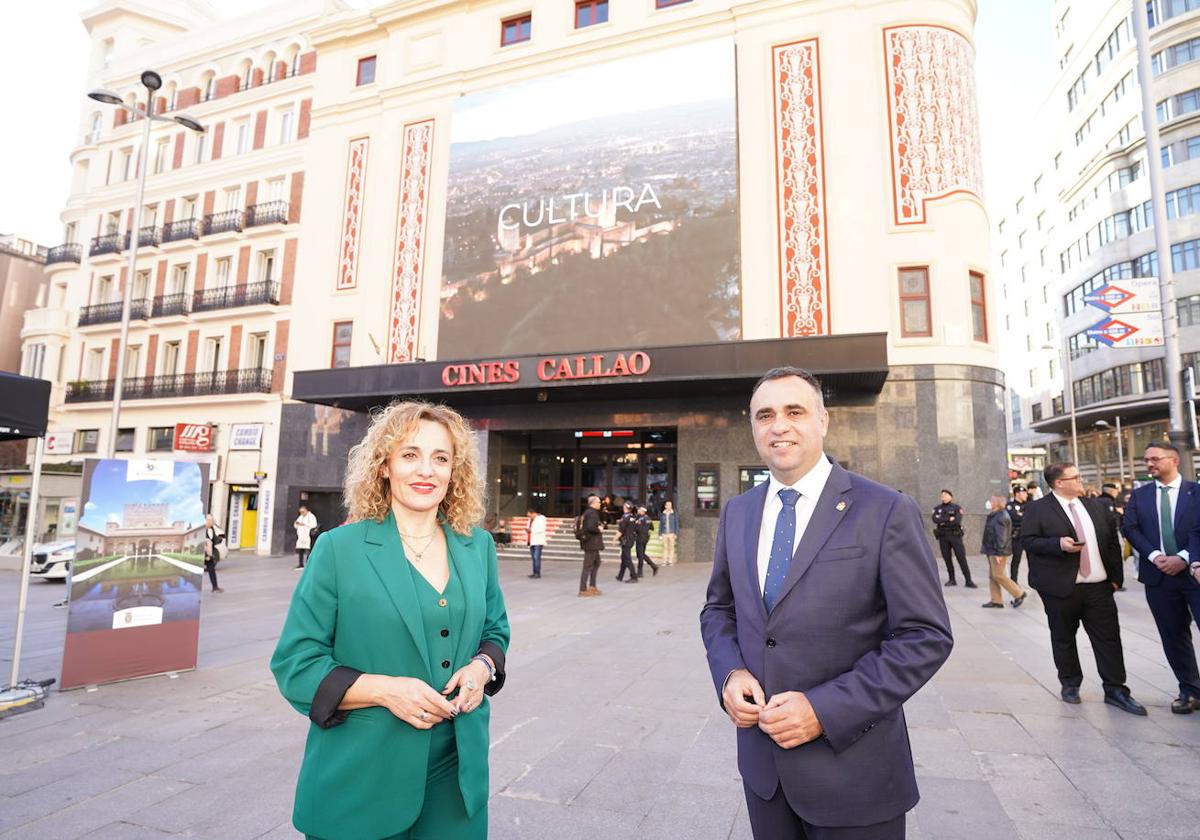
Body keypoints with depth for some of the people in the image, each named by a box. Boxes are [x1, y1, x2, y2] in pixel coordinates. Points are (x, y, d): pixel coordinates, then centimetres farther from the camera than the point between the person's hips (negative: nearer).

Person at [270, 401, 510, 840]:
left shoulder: (478, 547, 1)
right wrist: (384, 689, -21)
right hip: (361, 778, -3)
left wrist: (482, 667, -9)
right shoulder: (339, 548, -10)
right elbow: (295, 663, -7)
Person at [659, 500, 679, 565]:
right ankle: (664, 561, 5)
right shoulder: (662, 514, 7)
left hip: (671, 533, -2)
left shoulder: (674, 514, 2)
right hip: (664, 534, 2)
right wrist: (660, 534, 8)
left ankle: (670, 561, 4)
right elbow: (660, 525, 11)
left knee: (671, 547, 0)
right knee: (665, 547, 2)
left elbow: (677, 524, 3)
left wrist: (676, 534, -4)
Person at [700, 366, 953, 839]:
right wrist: (730, 673, -8)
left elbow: (926, 637, -13)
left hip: (852, 768, -4)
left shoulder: (886, 511, -13)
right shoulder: (737, 512, 2)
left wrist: (826, 709, -19)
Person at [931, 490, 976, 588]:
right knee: (947, 559, 6)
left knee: (962, 558, -6)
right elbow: (935, 520, -9)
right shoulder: (937, 509, 9)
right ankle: (952, 580, 16)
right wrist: (949, 519, -13)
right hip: (943, 536, 3)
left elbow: (957, 521, -14)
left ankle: (968, 581, -3)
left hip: (955, 535, -3)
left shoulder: (957, 508, 1)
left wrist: (943, 522, -11)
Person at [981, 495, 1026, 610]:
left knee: (998, 575, -4)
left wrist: (998, 553, -23)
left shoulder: (1001, 516, -18)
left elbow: (1001, 536, -22)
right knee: (992, 576, 10)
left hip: (998, 552, -10)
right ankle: (996, 601, 14)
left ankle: (1019, 594, 11)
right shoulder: (995, 515, 13)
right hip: (992, 551, 10)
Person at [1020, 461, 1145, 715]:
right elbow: (1028, 541, -10)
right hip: (1061, 589, -4)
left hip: (1099, 587, 4)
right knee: (1063, 639, 9)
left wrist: (1116, 576, 8)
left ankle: (1115, 690, 15)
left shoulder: (1094, 506, 12)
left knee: (1109, 638, 5)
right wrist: (1058, 544, -24)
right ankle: (1070, 685, 24)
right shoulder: (1037, 509, -6)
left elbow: (1112, 541, 14)